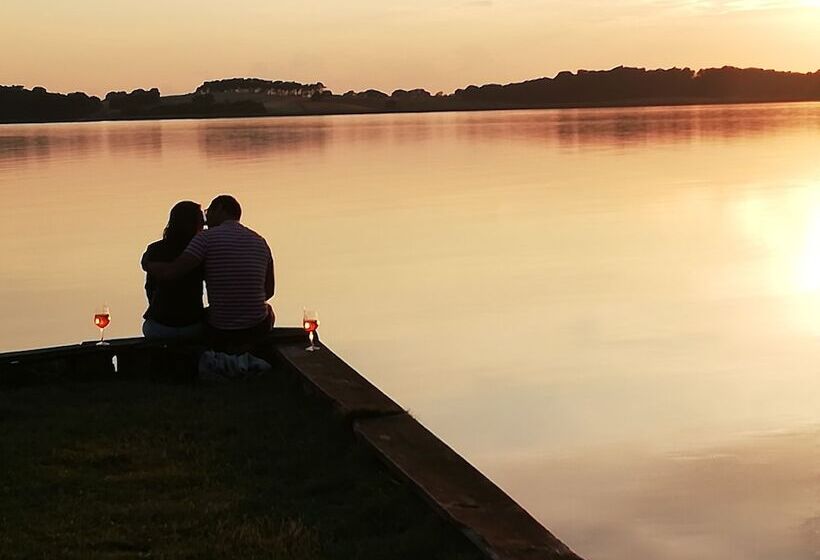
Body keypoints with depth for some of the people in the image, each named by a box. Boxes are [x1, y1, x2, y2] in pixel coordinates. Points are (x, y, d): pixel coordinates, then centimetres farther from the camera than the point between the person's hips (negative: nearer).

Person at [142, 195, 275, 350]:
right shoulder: (260, 241, 3)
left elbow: (170, 272, -19)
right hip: (257, 330, 3)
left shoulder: (206, 237, -9)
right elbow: (269, 291, 8)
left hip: (219, 333, -2)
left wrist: (147, 264, 2)